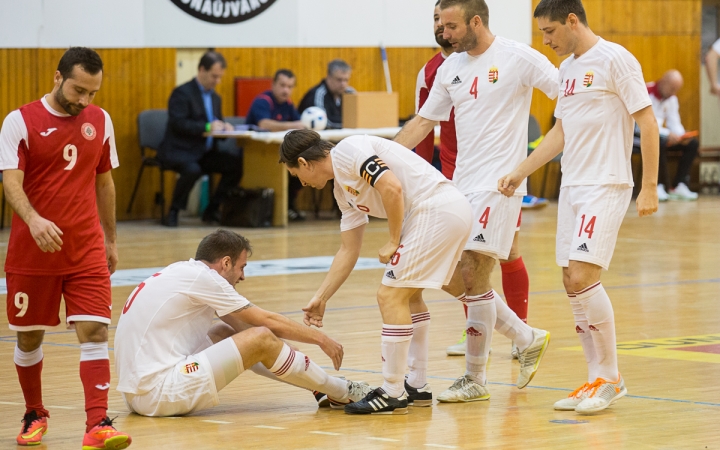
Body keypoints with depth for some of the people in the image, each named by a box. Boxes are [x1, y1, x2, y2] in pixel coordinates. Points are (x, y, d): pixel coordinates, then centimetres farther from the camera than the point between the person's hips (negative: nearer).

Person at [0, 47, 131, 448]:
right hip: (33, 251, -2)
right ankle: (35, 415, 30)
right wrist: (34, 220, -34)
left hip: (86, 251, 2)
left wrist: (111, 240, 18)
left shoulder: (100, 121, 6)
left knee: (95, 330, -11)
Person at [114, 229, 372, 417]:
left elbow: (244, 325, 24)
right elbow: (267, 321, -4)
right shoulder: (202, 277, -9)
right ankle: (340, 393, 6)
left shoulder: (184, 272, 17)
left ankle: (324, 384, 17)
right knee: (261, 339, -10)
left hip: (138, 391, 10)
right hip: (159, 393, -10)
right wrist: (320, 339, 8)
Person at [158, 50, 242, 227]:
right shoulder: (182, 93, -8)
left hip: (204, 152, 8)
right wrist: (207, 127, -28)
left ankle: (212, 210, -2)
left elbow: (216, 126, 21)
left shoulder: (215, 97, 18)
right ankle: (173, 212, -17)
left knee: (236, 165, -14)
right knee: (192, 170, -38)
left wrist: (224, 127, -4)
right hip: (179, 151, -8)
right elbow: (178, 123, -20)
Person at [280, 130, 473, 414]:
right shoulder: (343, 189, 21)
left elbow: (391, 188, -20)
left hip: (437, 208, -11)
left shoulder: (347, 152, -7)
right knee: (408, 295, 23)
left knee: (391, 296, -7)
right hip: (454, 212, 11)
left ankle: (393, 394, -3)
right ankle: (417, 386, 28)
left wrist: (394, 243, -10)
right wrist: (321, 298, 27)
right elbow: (349, 251, 25)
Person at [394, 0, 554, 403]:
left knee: (474, 278, -9)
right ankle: (528, 340, 22)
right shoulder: (451, 67, 12)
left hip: (499, 185, -8)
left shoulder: (517, 58, -8)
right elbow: (424, 122, 18)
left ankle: (476, 379, 3)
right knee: (452, 279, 6)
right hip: (461, 186, 8)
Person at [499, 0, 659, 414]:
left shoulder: (615, 60, -9)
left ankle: (611, 378, -5)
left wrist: (650, 187, -16)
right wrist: (519, 173, 19)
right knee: (573, 283, 5)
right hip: (572, 187, 8)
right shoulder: (567, 68, 15)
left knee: (583, 276, -17)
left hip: (606, 186, -8)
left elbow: (648, 122, -11)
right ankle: (598, 380, 12)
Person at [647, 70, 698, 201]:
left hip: (660, 135, 8)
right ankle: (660, 185, -28)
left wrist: (682, 136, -16)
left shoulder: (672, 98, 8)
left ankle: (678, 186, -11)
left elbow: (674, 123, 7)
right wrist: (668, 134, -35)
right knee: (660, 142, -39)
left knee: (693, 143, -6)